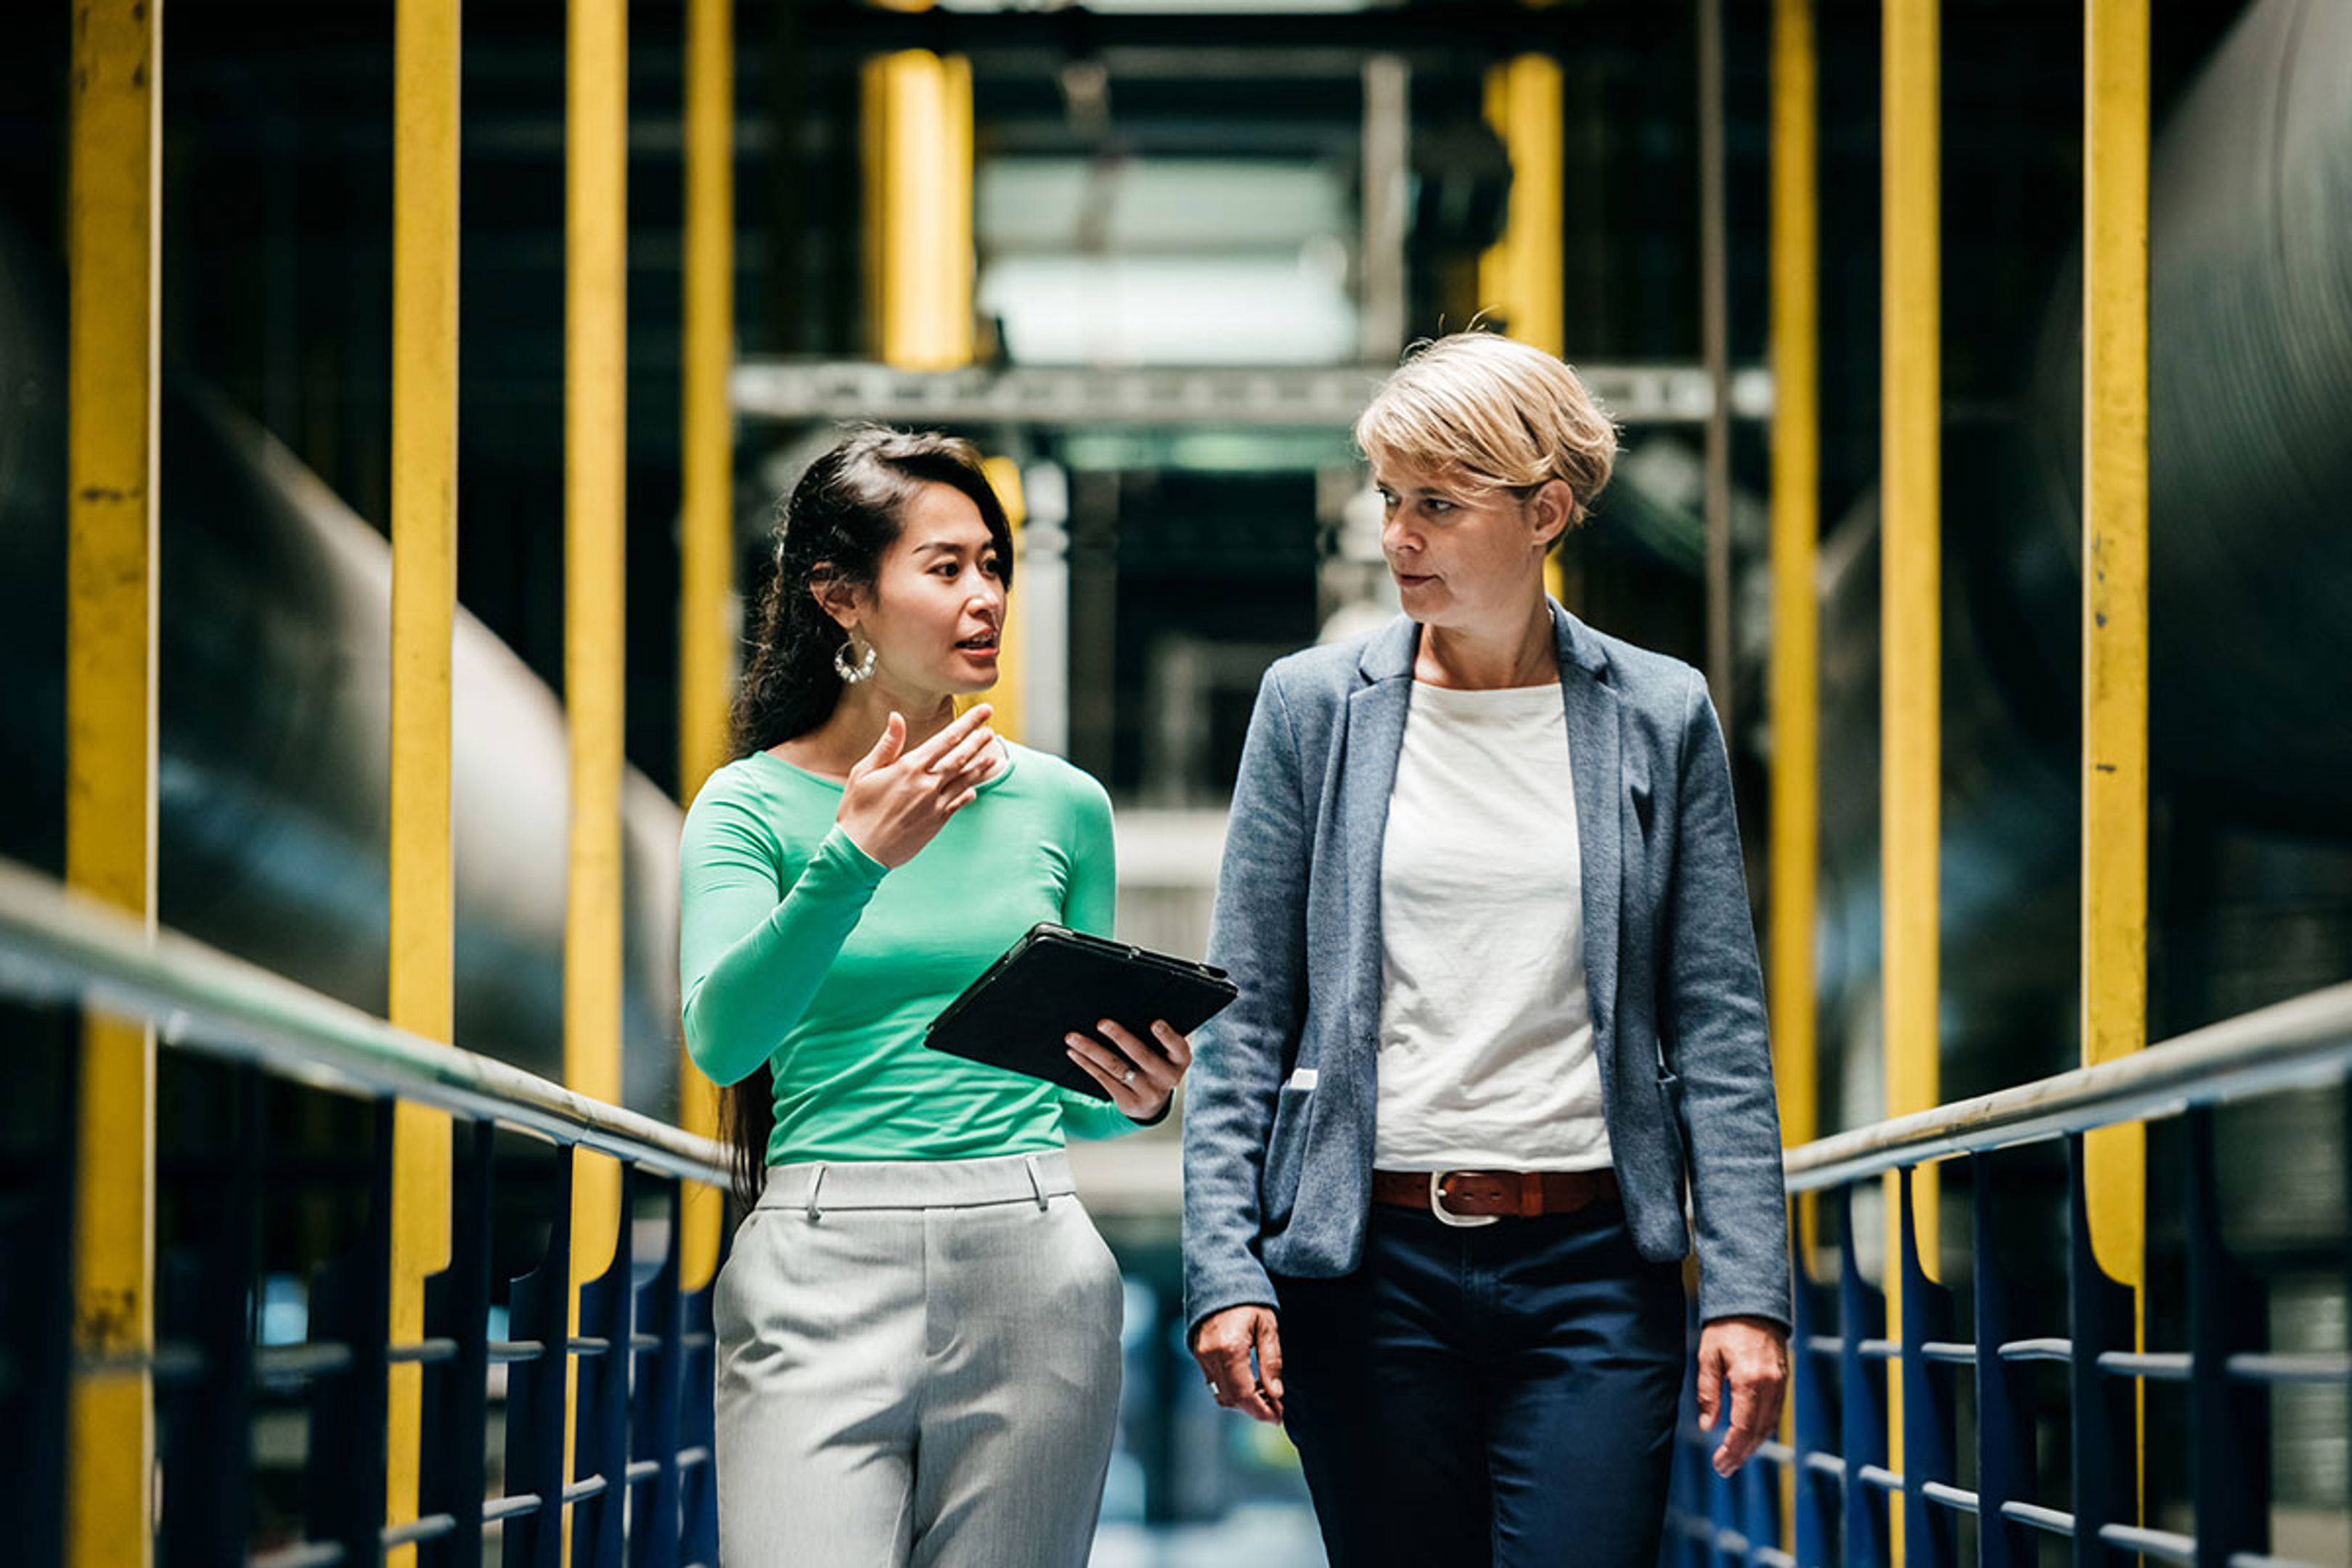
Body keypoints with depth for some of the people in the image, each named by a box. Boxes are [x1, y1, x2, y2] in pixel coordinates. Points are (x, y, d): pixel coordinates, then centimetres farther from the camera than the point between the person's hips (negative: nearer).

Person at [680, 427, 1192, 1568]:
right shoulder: (751, 806, 2)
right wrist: (855, 860, -24)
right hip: (821, 1271, -3)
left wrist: (1134, 1099, -3)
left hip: (1030, 1270, 3)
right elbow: (721, 1037, -14)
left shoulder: (1059, 804, 12)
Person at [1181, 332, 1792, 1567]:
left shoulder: (1660, 716, 5)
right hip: (1371, 1261, 1)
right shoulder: (1313, 704, 5)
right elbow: (1243, 1016, 4)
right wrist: (1225, 1270, -6)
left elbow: (1720, 1033, 5)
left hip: (1591, 1269, -1)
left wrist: (1746, 1290, -3)